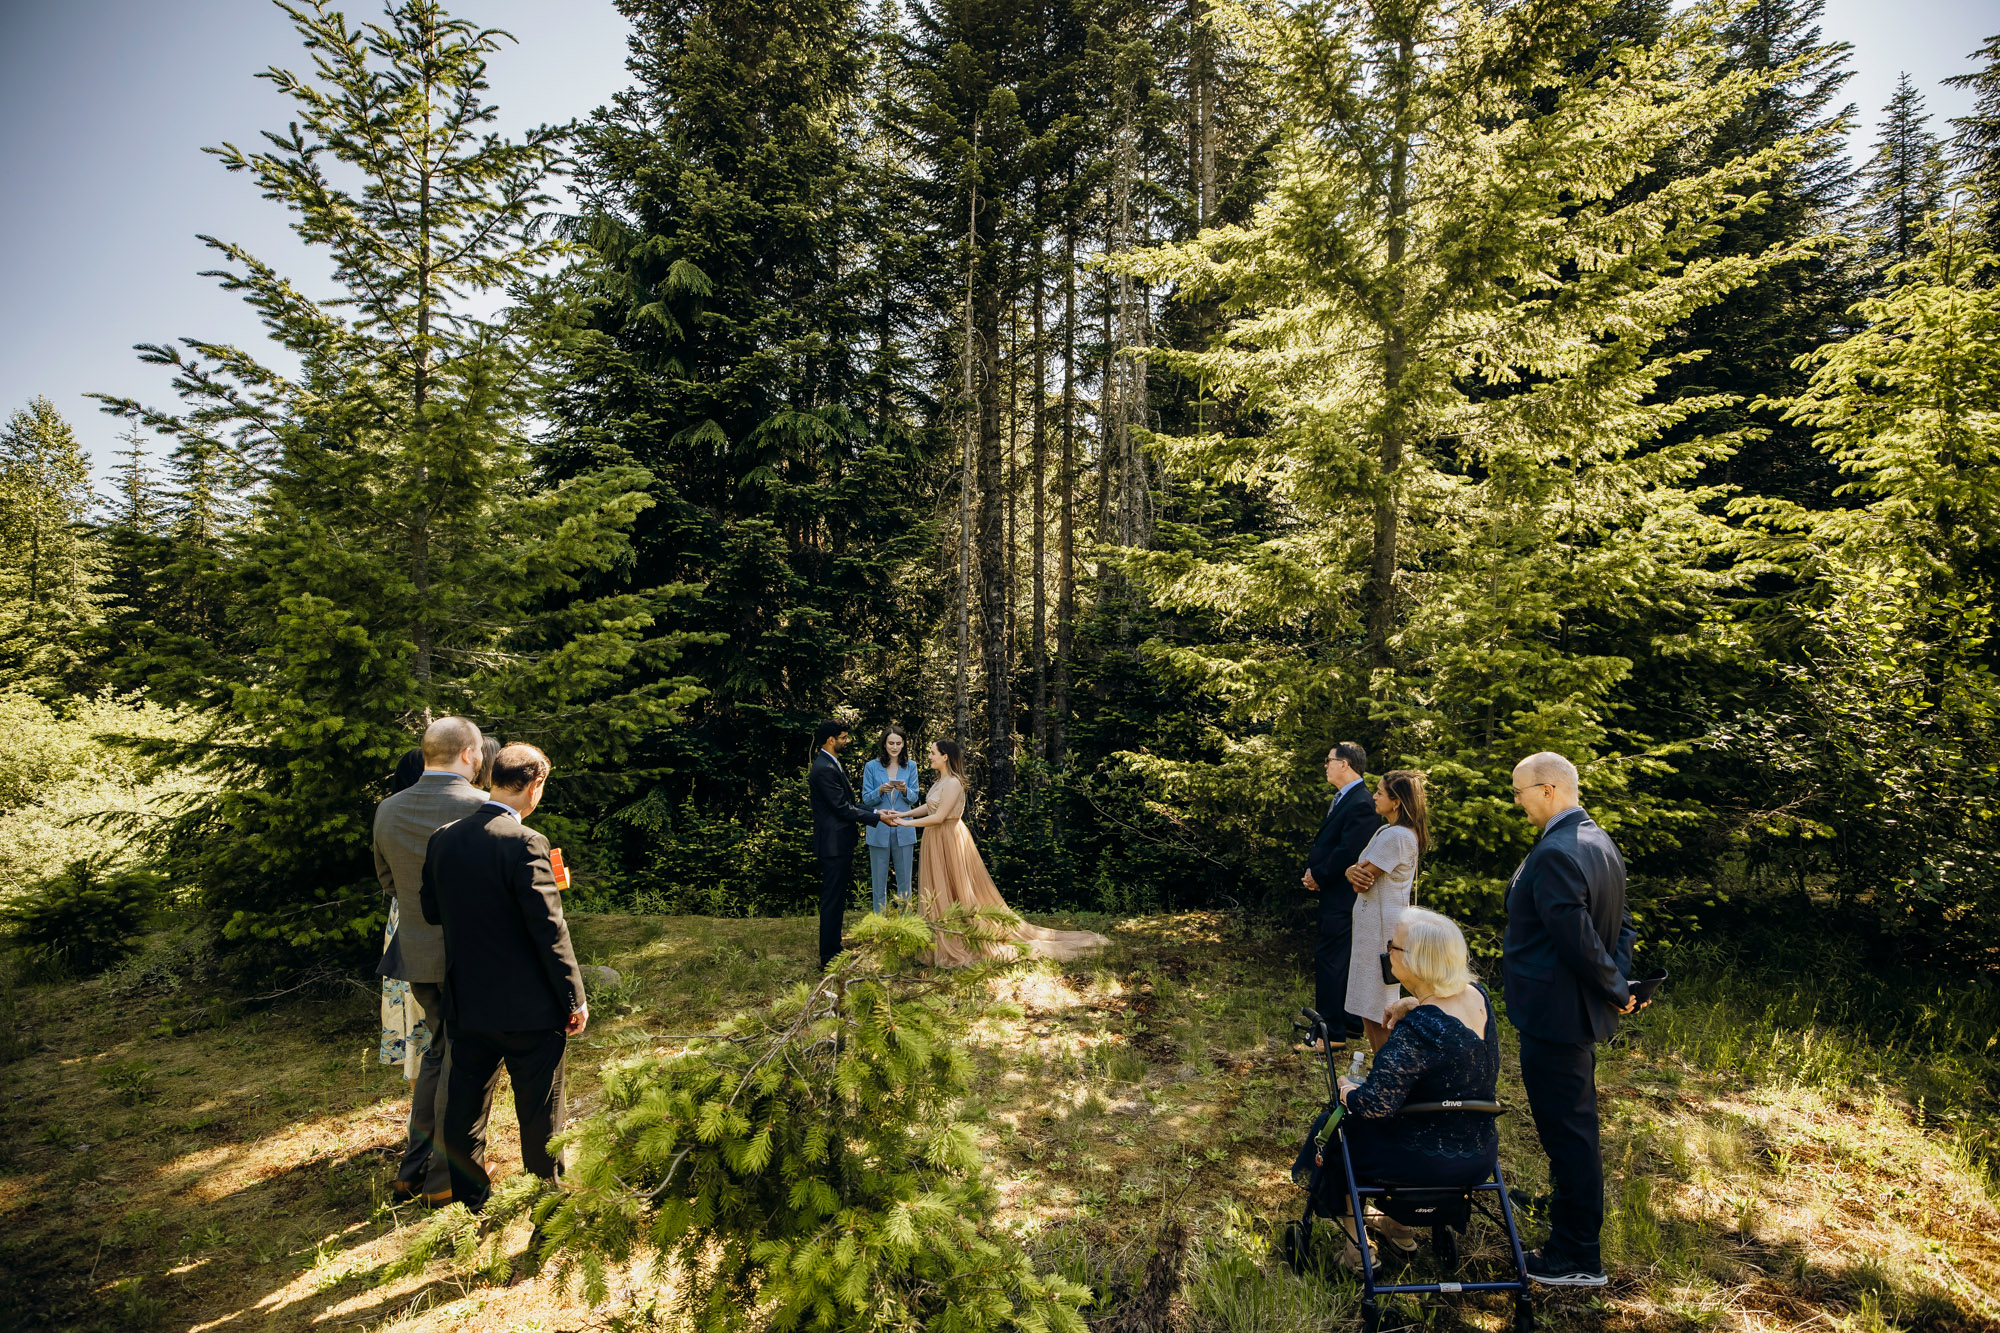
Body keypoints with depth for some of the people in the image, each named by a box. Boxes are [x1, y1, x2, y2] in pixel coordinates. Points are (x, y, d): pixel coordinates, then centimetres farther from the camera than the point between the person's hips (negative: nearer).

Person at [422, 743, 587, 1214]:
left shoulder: (443, 839, 0)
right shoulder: (524, 843, -21)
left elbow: (431, 911, 12)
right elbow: (549, 929, -20)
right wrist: (575, 998, -10)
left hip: (466, 1002, 6)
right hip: (528, 1007, -6)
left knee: (464, 1110, 18)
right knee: (539, 1114, 9)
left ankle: (468, 1202, 32)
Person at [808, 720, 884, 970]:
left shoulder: (831, 764, 13)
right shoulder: (825, 769, -21)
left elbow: (847, 803, 18)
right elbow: (843, 809, -21)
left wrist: (873, 812, 8)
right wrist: (876, 817, -14)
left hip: (839, 842, 11)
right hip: (834, 844, -11)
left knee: (836, 898, 18)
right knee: (832, 900, -3)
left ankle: (833, 950, 29)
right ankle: (828, 959, 6)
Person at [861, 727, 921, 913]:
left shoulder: (910, 766, 6)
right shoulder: (871, 766, 1)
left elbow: (914, 798, 5)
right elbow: (866, 799, 0)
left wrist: (905, 790, -16)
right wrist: (880, 791, -19)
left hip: (903, 828, 1)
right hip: (879, 828, -1)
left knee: (904, 877, 7)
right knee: (879, 878, 4)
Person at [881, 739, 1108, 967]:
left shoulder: (952, 783, -21)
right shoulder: (940, 781, 9)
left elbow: (938, 817, -23)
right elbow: (928, 807, 15)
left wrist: (908, 823, -15)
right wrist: (901, 815, 10)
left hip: (950, 841, -10)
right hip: (938, 841, 10)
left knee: (958, 891, -1)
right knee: (940, 893, 14)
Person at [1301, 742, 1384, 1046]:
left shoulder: (1361, 804, -20)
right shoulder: (1342, 798, 13)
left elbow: (1347, 852, -24)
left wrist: (1318, 876, -13)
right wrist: (1313, 871, 1)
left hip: (1342, 897, -10)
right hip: (1335, 895, 10)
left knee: (1329, 959, -5)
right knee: (1343, 959, 18)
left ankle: (1332, 1031, 2)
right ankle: (1351, 1021, 29)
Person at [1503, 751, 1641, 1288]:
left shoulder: (1554, 854, -24)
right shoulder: (1600, 842, 9)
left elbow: (1578, 940, -26)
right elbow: (1620, 925, 14)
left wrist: (1615, 990, -11)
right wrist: (1617, 983, 6)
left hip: (1554, 1016, -11)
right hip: (1581, 1012, 11)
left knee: (1566, 1133, 2)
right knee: (1575, 1128, 23)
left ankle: (1578, 1260, 15)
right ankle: (1573, 1236, 41)